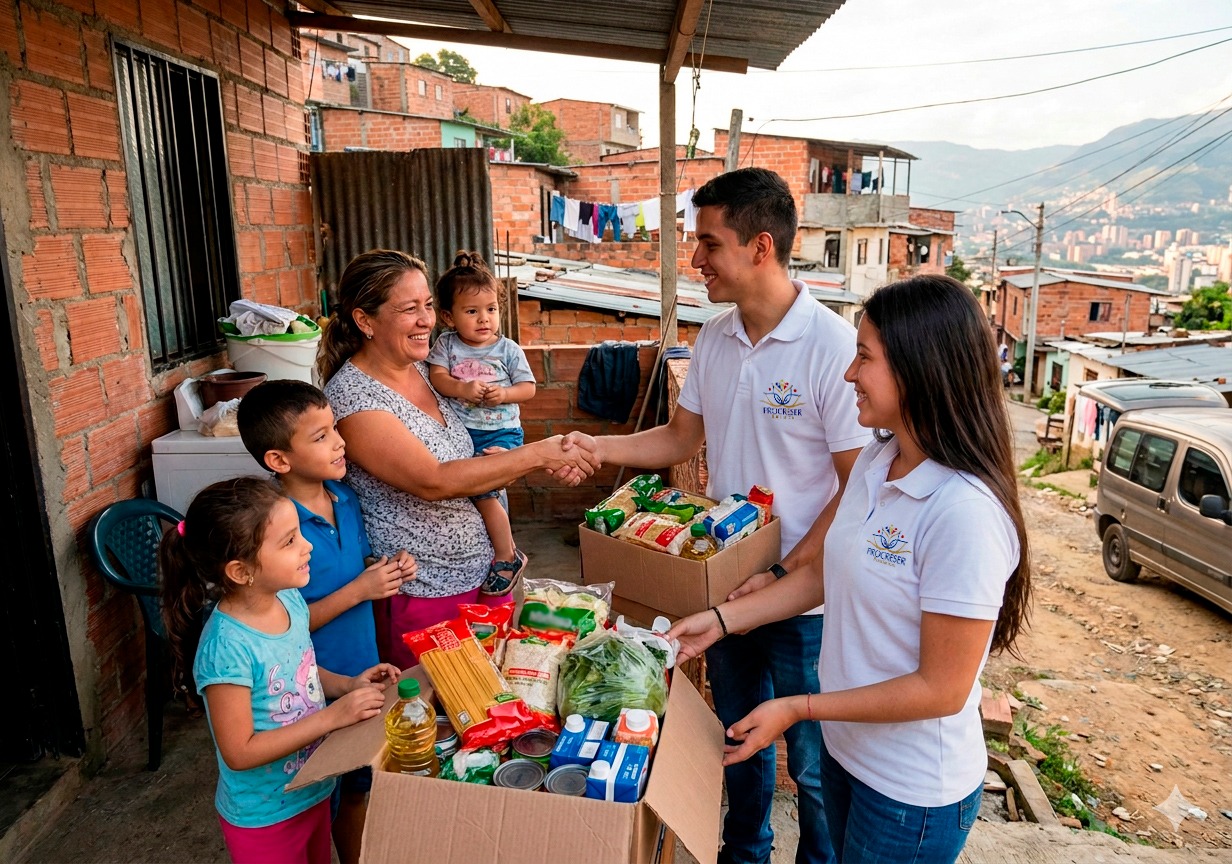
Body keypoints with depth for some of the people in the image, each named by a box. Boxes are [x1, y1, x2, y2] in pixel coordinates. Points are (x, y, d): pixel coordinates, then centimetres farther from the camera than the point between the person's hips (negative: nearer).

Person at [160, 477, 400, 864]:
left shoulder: (290, 600, -10)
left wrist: (346, 684, -9)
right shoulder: (227, 647, -31)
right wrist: (332, 716, -27)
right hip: (264, 817, -7)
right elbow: (239, 753, -24)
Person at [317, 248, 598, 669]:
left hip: (482, 571, 7)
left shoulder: (420, 369, 5)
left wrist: (547, 464, -5)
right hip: (422, 596, -7)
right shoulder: (351, 397, -19)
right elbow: (434, 480, -27)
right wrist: (537, 454, -26)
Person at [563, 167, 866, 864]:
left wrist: (786, 576, -20)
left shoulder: (834, 346, -20)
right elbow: (683, 439, 10)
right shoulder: (714, 338, 1)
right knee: (737, 738, 25)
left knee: (813, 761, 13)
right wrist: (596, 448, -5)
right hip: (727, 584, 6)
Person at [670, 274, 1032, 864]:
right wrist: (722, 619, 1)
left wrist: (798, 709, -19)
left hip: (913, 791, -7)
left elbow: (942, 690, -24)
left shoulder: (965, 513, -30)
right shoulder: (875, 461, -4)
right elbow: (826, 572, 6)